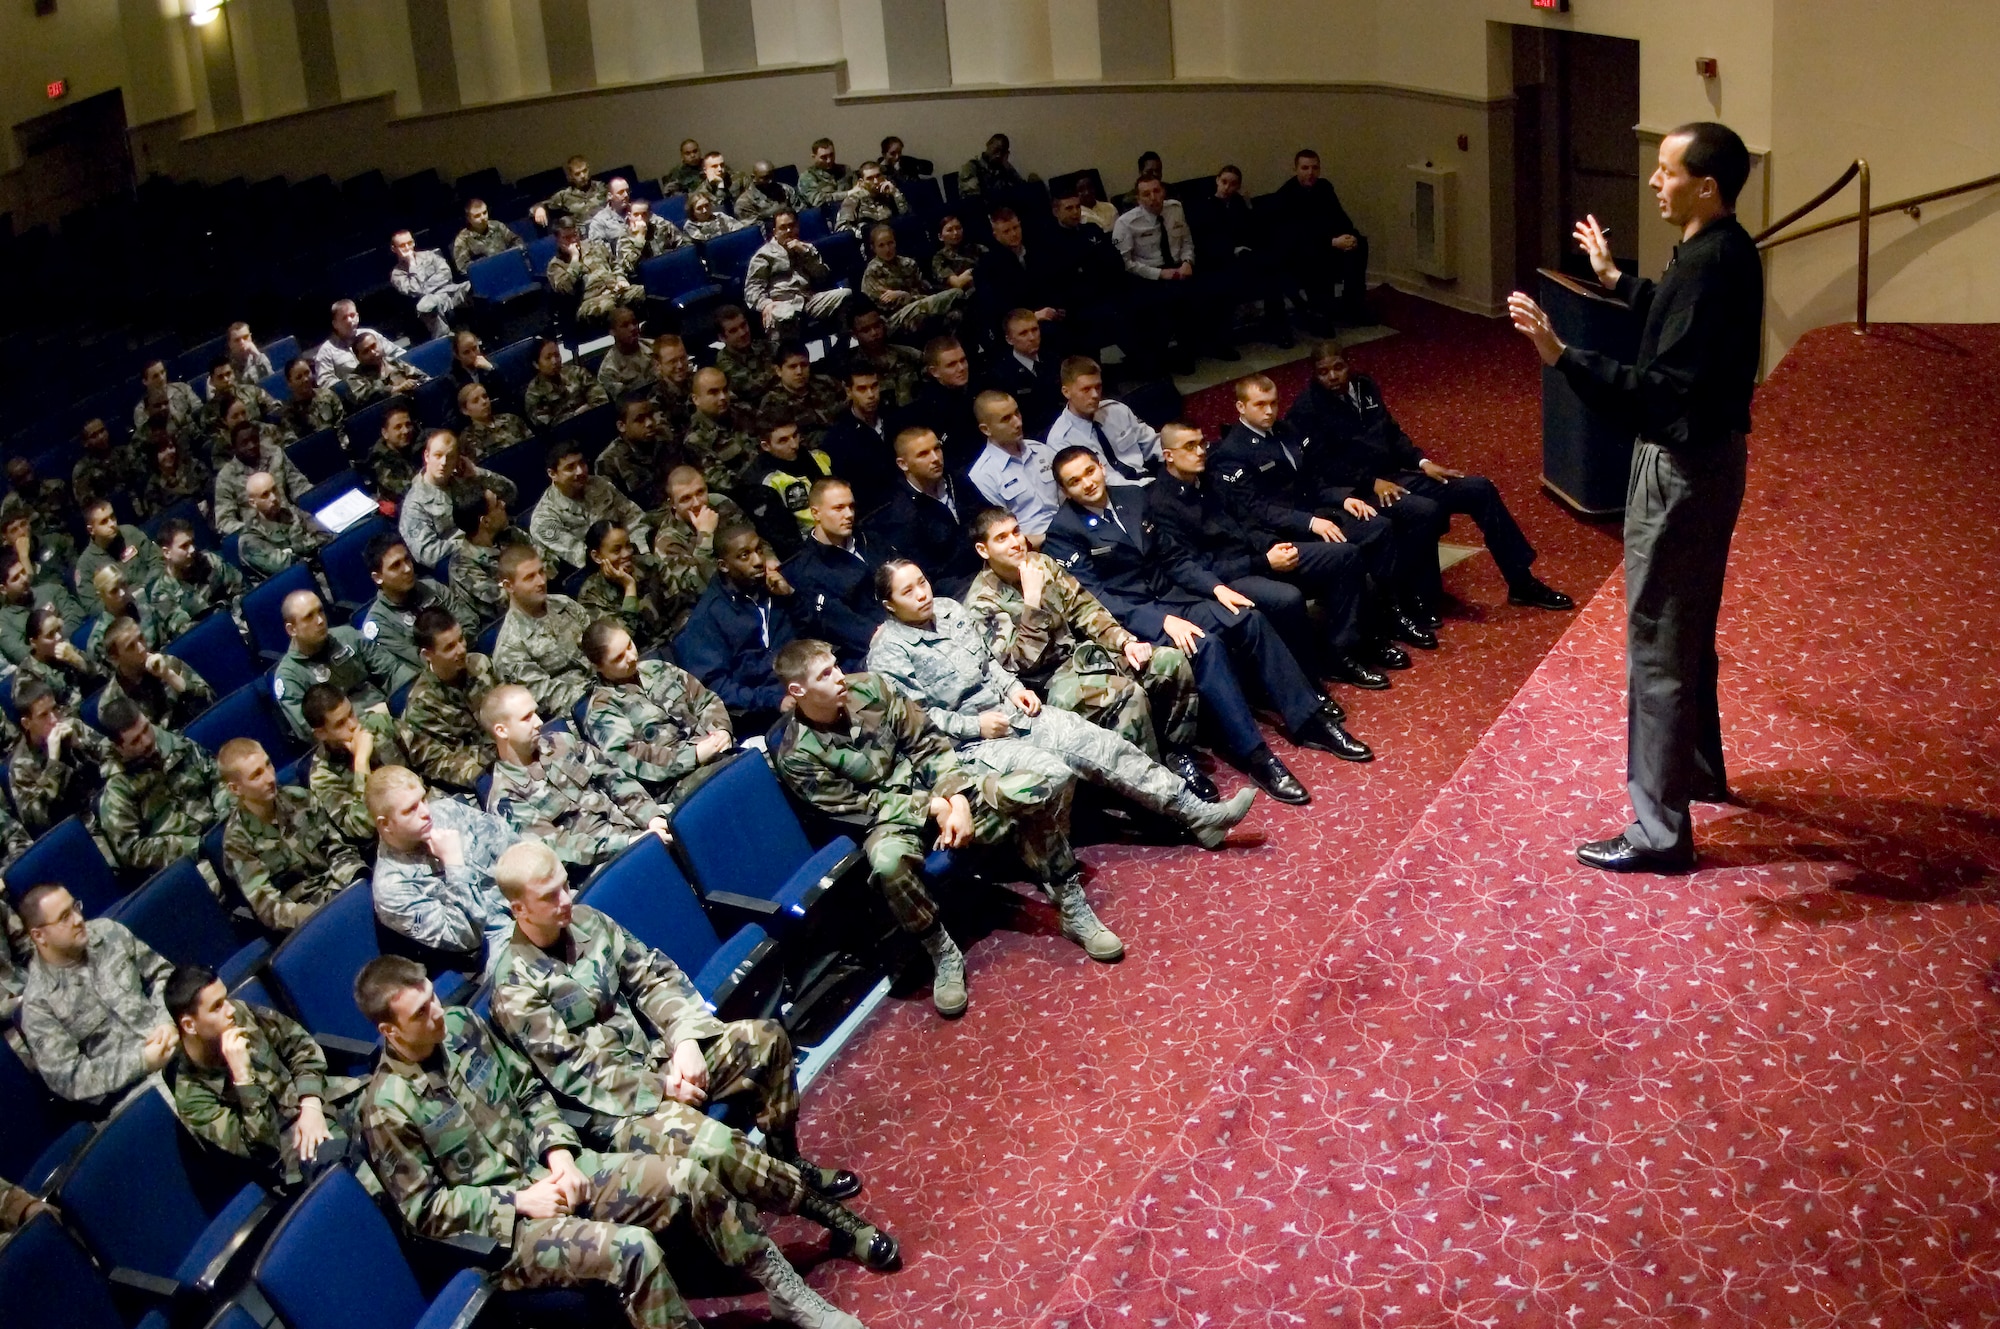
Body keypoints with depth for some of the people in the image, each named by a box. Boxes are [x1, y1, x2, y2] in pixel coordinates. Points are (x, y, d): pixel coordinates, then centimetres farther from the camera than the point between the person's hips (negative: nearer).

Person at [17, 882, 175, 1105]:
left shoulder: (108, 932, 6)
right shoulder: (38, 1001, -7)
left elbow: (161, 972, 12)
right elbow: (67, 1078, -10)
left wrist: (169, 1022, -8)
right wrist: (140, 1062, -18)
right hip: (131, 1090, -5)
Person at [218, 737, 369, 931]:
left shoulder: (298, 799, 5)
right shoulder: (238, 839, -8)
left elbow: (337, 850, 8)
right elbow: (268, 909, -14)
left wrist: (361, 886, -13)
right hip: (309, 919, -5)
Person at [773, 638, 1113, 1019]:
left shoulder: (869, 687, -3)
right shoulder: (796, 756, -11)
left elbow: (927, 743, 0)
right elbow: (856, 805, -11)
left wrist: (957, 800, -15)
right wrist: (930, 809, -19)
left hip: (937, 786, 4)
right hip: (888, 815, -3)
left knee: (1039, 788, -19)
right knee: (889, 861, -41)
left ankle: (1072, 908, -5)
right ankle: (944, 956, -18)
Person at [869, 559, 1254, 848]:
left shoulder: (948, 609, 9)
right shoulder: (888, 654, -11)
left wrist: (1013, 689, 3)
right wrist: (975, 725, -16)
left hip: (1007, 710, 6)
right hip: (968, 743, -6)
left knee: (1101, 743, -9)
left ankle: (1197, 814, -8)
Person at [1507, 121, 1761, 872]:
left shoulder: (1709, 265, -25)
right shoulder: (1724, 251, 6)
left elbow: (1662, 391, -33)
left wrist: (1560, 356, -41)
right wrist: (1615, 280, 34)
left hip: (1684, 469, -10)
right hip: (1707, 456, 10)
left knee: (1658, 648, -4)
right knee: (1688, 630, 25)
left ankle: (1659, 832, 3)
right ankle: (1699, 769, 42)